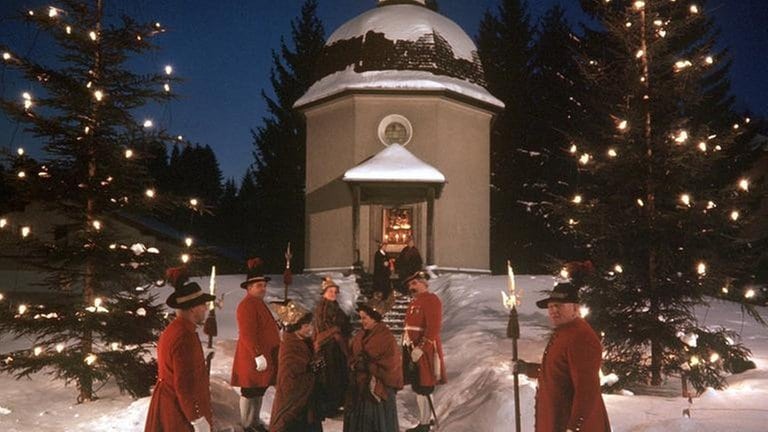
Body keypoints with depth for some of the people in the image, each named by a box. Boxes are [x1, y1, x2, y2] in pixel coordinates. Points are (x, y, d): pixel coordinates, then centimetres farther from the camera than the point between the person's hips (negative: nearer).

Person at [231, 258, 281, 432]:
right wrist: (258, 355, -26)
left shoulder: (259, 303, 16)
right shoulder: (246, 305, -17)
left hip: (265, 356, 10)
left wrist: (270, 354, 26)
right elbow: (247, 334, -23)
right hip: (253, 359, -10)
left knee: (259, 392, 17)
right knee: (250, 393, 0)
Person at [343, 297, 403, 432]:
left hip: (379, 387, -7)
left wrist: (367, 366, -16)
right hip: (359, 385, 7)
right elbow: (354, 355, 14)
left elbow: (390, 366, -16)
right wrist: (355, 364, -7)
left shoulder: (386, 338, -15)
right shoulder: (361, 335, 6)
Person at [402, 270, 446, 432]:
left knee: (423, 388, -5)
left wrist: (420, 349, -25)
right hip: (412, 350, 9)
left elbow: (433, 328, -21)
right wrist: (406, 347, 17)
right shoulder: (414, 302, 17)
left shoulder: (431, 300, -12)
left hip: (424, 352, -9)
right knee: (417, 387, 14)